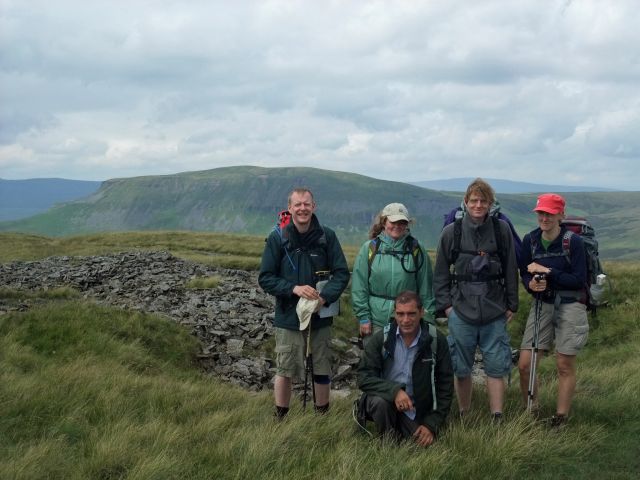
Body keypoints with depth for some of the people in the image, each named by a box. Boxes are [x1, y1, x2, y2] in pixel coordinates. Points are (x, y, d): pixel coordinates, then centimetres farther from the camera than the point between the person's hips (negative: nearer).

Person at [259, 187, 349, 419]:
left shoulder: (327, 236, -3)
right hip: (288, 316, -1)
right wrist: (294, 288, -19)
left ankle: (323, 417, 29)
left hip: (321, 316, 1)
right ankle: (280, 419, 22)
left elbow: (342, 273, -2)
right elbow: (265, 278, -4)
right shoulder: (277, 238, -6)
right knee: (284, 371, 6)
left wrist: (325, 297, -18)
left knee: (322, 371, 12)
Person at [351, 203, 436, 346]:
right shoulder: (369, 248, 1)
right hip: (375, 322, 0)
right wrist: (363, 317, -3)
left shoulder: (416, 249, 3)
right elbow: (359, 287, 1)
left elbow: (426, 286, 5)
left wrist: (429, 316, 3)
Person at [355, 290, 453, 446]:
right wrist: (394, 390, -28)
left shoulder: (437, 341, -7)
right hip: (386, 399, -2)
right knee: (379, 401, -33)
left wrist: (432, 424, -5)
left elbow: (445, 385, -1)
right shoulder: (381, 339, -9)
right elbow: (363, 377, -11)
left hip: (417, 411, 2)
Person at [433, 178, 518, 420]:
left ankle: (497, 418, 11)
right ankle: (464, 416, 22)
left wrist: (511, 305, 7)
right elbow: (440, 273, 7)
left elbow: (511, 271, 7)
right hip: (461, 312, 0)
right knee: (461, 369, 8)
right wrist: (445, 305, 2)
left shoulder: (502, 230, 2)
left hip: (495, 313, 0)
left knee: (496, 368, 2)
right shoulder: (451, 232, 1)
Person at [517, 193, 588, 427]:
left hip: (570, 305, -4)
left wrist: (547, 272, -20)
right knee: (524, 365, -1)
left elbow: (578, 280, -13)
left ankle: (560, 420, 15)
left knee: (565, 366, 3)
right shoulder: (530, 240, 1)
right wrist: (531, 284, -15)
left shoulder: (573, 242, -11)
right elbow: (525, 273, 8)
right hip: (541, 304, 4)